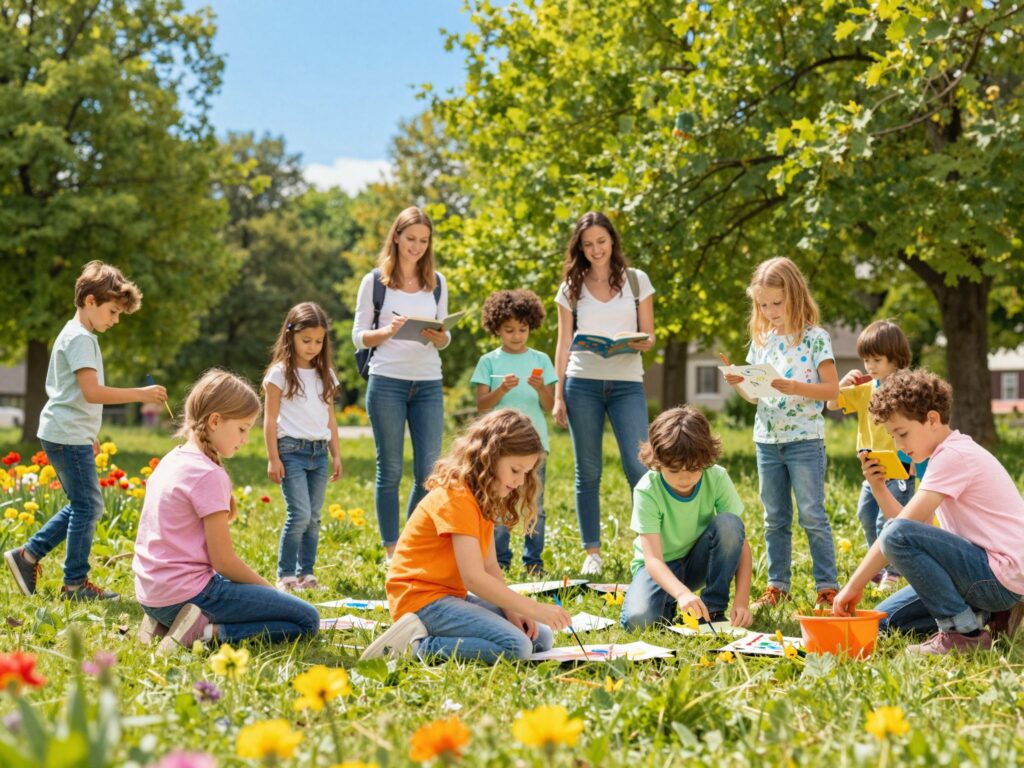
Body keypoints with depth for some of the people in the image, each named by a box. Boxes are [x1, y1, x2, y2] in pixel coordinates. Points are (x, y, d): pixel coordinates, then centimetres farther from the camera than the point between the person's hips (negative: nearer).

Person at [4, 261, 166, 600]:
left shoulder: (75, 335, 17)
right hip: (69, 436, -10)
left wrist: (89, 433, 26)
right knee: (88, 506, -4)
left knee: (81, 506, 16)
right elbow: (92, 392, -25)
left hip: (69, 435, 10)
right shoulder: (80, 338, -15)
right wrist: (140, 394, -23)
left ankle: (28, 555, 19)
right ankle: (75, 583, 3)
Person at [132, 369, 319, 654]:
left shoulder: (171, 461, 13)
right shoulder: (209, 476, -15)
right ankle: (210, 632, -15)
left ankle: (166, 623, 13)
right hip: (187, 593, -9)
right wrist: (267, 587, -1)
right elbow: (223, 560, -12)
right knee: (307, 620, -8)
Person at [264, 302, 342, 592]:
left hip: (319, 452, 5)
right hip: (292, 450, -5)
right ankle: (285, 575, -2)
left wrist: (335, 454, 14)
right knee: (300, 514, -12)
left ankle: (305, 573, 13)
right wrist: (273, 458, -8)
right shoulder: (280, 373, -3)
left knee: (313, 517, 5)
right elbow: (270, 419, -4)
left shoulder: (325, 374, 13)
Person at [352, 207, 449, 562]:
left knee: (429, 471, 0)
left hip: (429, 383, 3)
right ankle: (391, 551, 9)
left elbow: (445, 338, 15)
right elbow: (359, 336, 2)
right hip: (387, 382, -3)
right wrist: (387, 331, -17)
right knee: (390, 469, 2)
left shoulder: (437, 282, 11)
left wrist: (439, 337, -8)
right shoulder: (375, 281, 2)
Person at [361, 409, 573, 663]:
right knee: (516, 647, -24)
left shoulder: (483, 498, 13)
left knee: (541, 638, 2)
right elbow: (474, 578, -26)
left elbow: (489, 567, 8)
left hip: (452, 596, 11)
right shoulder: (456, 497, -19)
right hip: (423, 598, -11)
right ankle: (420, 645, -15)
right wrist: (534, 609, -24)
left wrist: (511, 610, -8)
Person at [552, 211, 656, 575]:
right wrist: (558, 395, 2)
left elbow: (649, 337, 8)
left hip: (627, 382, -1)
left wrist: (640, 343, -16)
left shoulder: (637, 280, 7)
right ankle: (592, 552, 10)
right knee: (588, 471, 3)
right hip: (582, 383, 1)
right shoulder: (571, 287, 9)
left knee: (638, 466, -11)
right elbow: (563, 344, 9)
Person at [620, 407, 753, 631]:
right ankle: (669, 602, 5)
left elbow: (740, 542, -19)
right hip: (660, 567, -2)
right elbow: (653, 559, -32)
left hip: (700, 562, 2)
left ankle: (714, 610, -14)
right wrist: (681, 593, -52)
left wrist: (742, 602, -32)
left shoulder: (717, 478, -19)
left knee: (729, 523, -28)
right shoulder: (647, 490, -25)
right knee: (638, 619, -33)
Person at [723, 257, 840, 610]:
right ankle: (777, 586, 18)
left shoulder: (815, 338, -7)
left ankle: (827, 586, 4)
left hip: (804, 439, -5)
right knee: (775, 519, 11)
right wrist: (739, 383, -8)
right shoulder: (761, 340, 9)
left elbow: (833, 390, -11)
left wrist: (795, 388, -26)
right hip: (767, 440, 6)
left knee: (812, 516, -3)